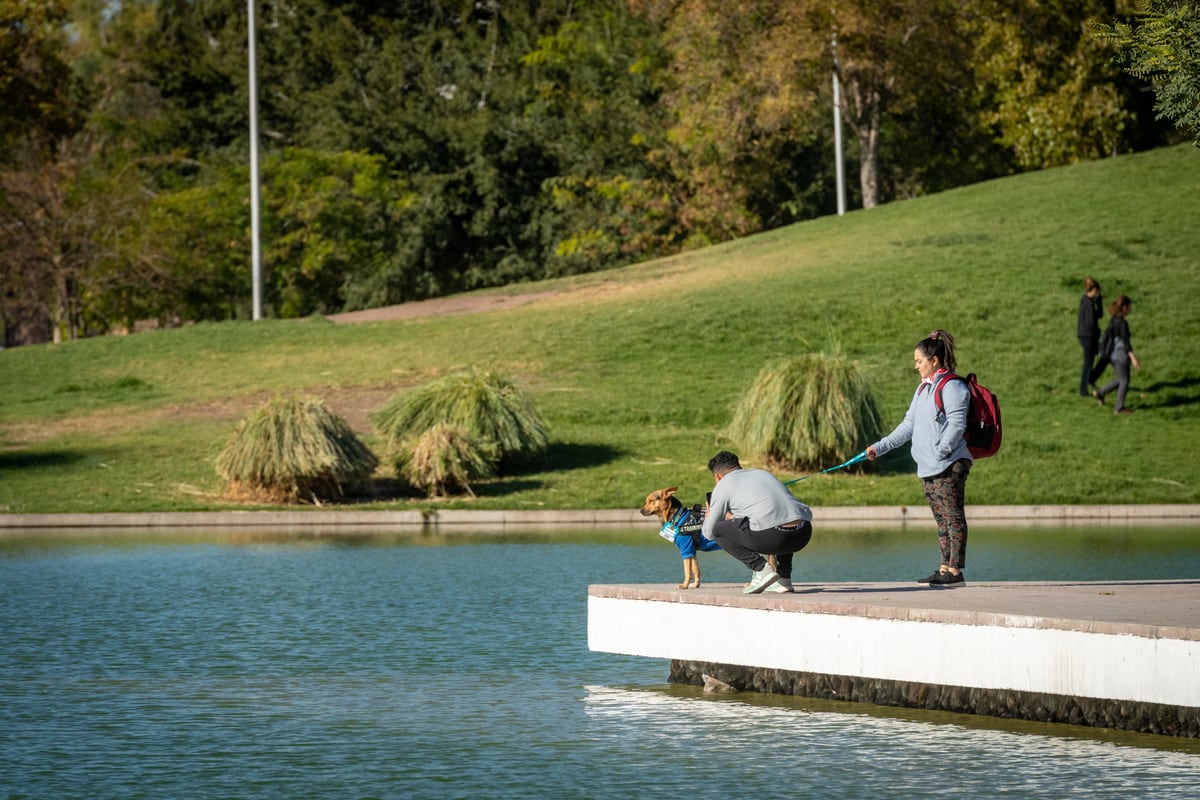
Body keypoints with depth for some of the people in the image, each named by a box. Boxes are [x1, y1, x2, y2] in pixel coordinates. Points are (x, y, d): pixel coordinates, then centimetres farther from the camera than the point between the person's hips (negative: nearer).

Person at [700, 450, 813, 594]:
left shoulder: (723, 485, 15)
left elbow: (709, 532, 20)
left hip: (773, 536, -6)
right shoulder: (763, 473, 32)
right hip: (804, 535, 6)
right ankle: (784, 578, 24)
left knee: (718, 529, 12)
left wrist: (708, 518, 44)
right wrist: (734, 517, 57)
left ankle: (760, 569, 0)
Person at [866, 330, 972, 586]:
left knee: (953, 517, -8)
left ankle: (955, 570, -9)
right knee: (942, 520, 10)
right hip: (928, 469, 9)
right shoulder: (923, 388, 20)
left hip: (949, 467, -9)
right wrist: (879, 447, 16)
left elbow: (957, 425, -17)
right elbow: (909, 425, 22)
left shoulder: (951, 387, -9)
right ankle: (945, 568, 13)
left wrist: (940, 452, -20)